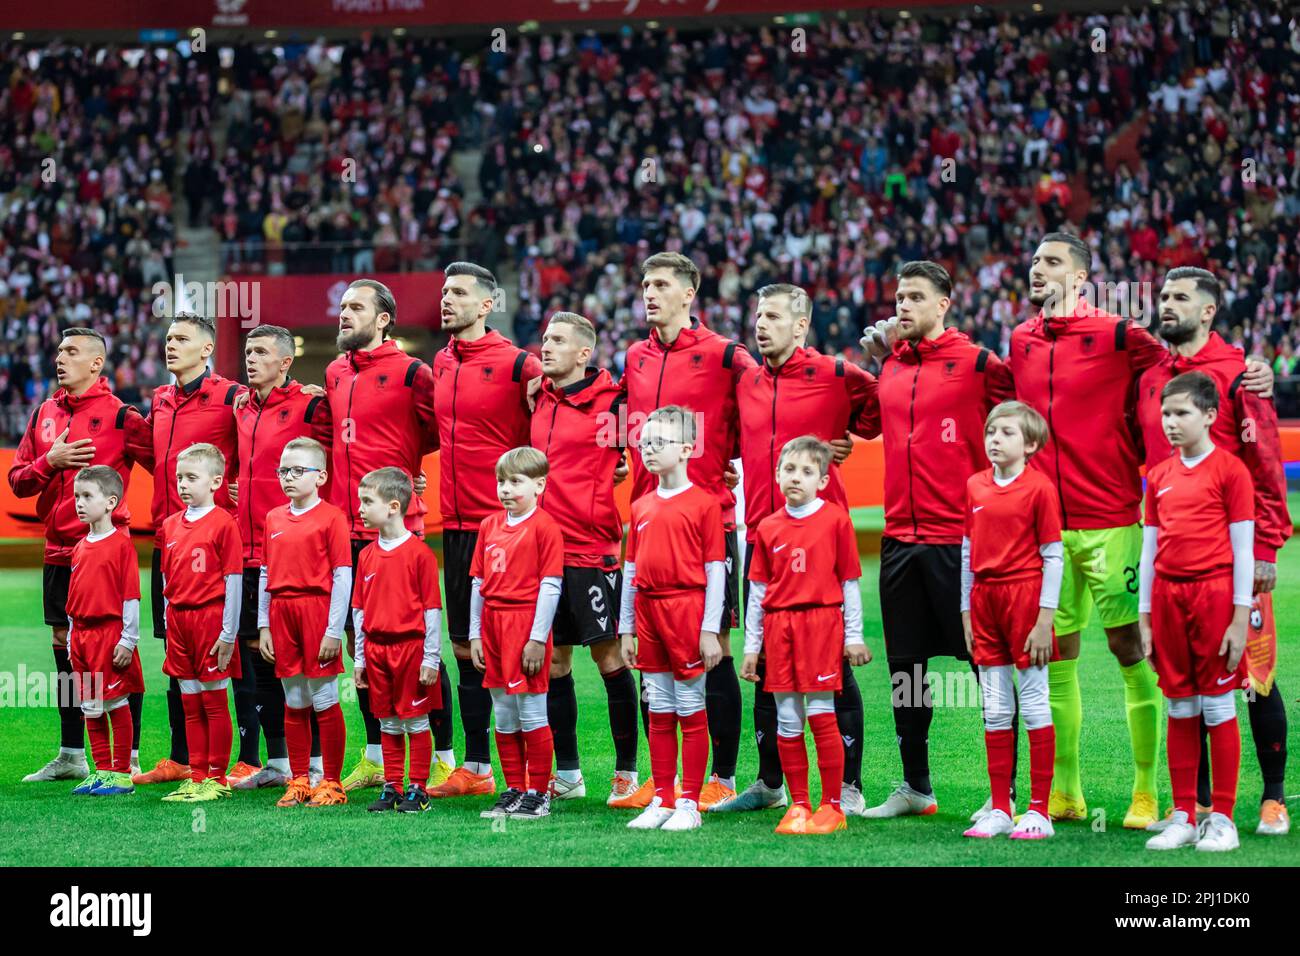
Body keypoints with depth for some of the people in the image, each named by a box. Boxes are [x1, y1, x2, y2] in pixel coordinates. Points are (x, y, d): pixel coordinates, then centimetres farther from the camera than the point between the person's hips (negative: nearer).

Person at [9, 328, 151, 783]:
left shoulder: (120, 416, -6)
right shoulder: (44, 414, 11)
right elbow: (18, 481, 11)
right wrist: (49, 461, -5)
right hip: (58, 550, 6)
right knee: (64, 644, 12)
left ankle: (129, 757, 1)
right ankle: (70, 756, 21)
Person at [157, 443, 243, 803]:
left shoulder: (222, 523, -8)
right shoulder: (170, 526, 11)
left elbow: (233, 583, -10)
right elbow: (167, 581, 15)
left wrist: (228, 633, -12)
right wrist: (169, 625, 11)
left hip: (210, 618, -6)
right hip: (178, 621, 6)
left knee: (214, 702, 1)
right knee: (190, 705, 10)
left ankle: (217, 777, 7)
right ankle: (197, 777, 15)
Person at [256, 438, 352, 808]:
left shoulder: (331, 518, -6)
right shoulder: (274, 518, 11)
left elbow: (342, 576, -9)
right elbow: (265, 574, 14)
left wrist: (334, 631, -13)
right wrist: (263, 625, 9)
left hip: (316, 610, -5)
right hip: (281, 613, 5)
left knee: (324, 701, 0)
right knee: (294, 703, 10)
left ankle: (332, 783, 6)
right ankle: (298, 780, 17)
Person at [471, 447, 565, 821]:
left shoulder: (544, 527, -7)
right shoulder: (489, 526, 13)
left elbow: (551, 586, -10)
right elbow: (478, 583, 16)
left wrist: (538, 639, -14)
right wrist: (475, 634, 11)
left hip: (527, 626, -7)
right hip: (492, 625, 7)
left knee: (531, 716, -3)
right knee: (503, 717, 10)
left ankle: (538, 793, 4)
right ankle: (513, 790, 18)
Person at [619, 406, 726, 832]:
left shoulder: (704, 503, -5)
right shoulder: (640, 508, 11)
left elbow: (715, 570, -7)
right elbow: (630, 571, 14)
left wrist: (710, 631, -11)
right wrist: (626, 629, 11)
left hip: (687, 610, -5)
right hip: (647, 612, 5)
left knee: (691, 711, 0)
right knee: (659, 713, 10)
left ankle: (689, 803, 5)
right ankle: (662, 800, 16)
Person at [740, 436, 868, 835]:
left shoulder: (835, 519, 0)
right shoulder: (768, 528, 9)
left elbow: (850, 582, 2)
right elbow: (757, 589, 12)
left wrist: (854, 636, 0)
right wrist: (751, 645, 11)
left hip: (821, 622, -4)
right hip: (778, 625, 4)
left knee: (821, 713, -5)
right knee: (787, 720, 4)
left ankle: (832, 806, 2)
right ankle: (798, 805, 12)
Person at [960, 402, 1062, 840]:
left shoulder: (1039, 488, -7)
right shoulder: (975, 486, 9)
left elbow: (1053, 557, -8)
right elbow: (968, 551, 13)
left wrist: (1044, 619, -12)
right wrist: (966, 612, 10)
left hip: (1025, 595, -5)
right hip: (984, 598, 5)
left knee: (1035, 703, 0)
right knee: (995, 710, 9)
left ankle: (1038, 811, 3)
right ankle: (999, 809, 14)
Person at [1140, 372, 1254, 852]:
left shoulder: (1230, 470, -3)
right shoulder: (1159, 477, 12)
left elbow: (1243, 547, -5)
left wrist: (1240, 617, -10)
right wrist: (1144, 618, 11)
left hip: (1214, 594, -5)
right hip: (1167, 597, 5)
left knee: (1218, 706, -1)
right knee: (1180, 710, 7)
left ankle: (1222, 819, 4)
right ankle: (1183, 817, 12)